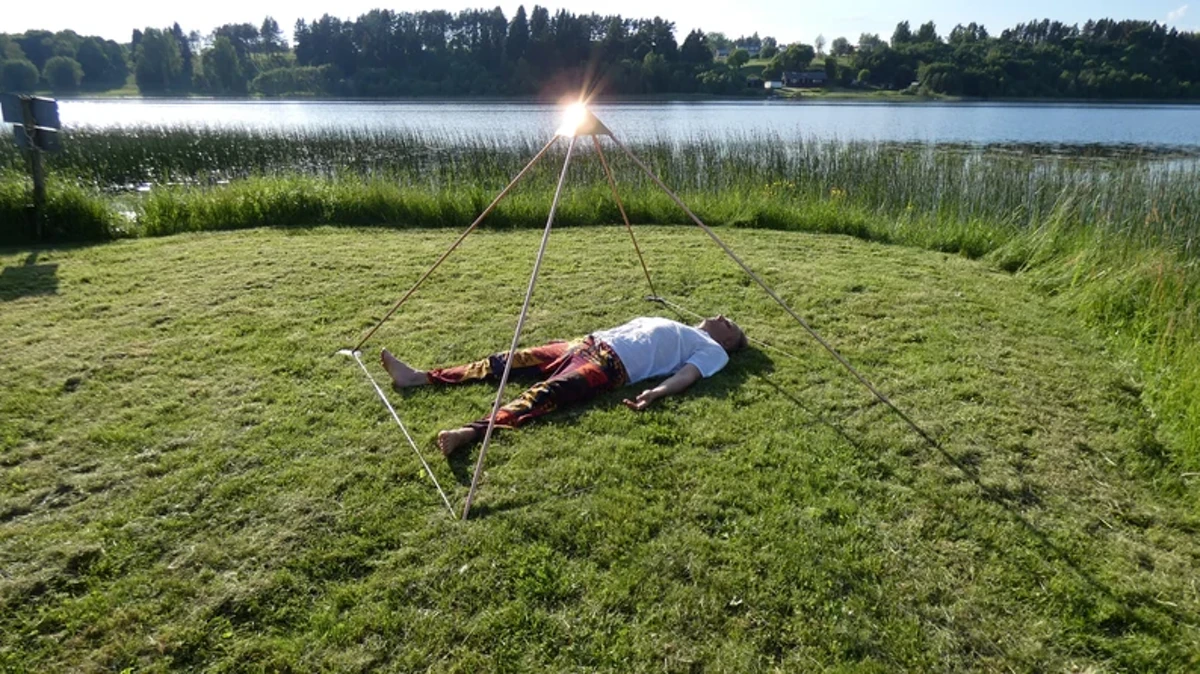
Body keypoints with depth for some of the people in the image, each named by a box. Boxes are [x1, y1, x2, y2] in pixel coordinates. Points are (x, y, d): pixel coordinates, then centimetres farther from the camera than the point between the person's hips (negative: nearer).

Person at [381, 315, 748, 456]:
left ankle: (473, 431, -52)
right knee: (516, 358, -4)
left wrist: (656, 392, -27)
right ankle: (422, 376, -5)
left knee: (548, 391, -32)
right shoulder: (670, 326, 35)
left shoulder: (712, 350, 12)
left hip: (613, 364, -8)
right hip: (592, 342, 8)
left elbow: (688, 374, -9)